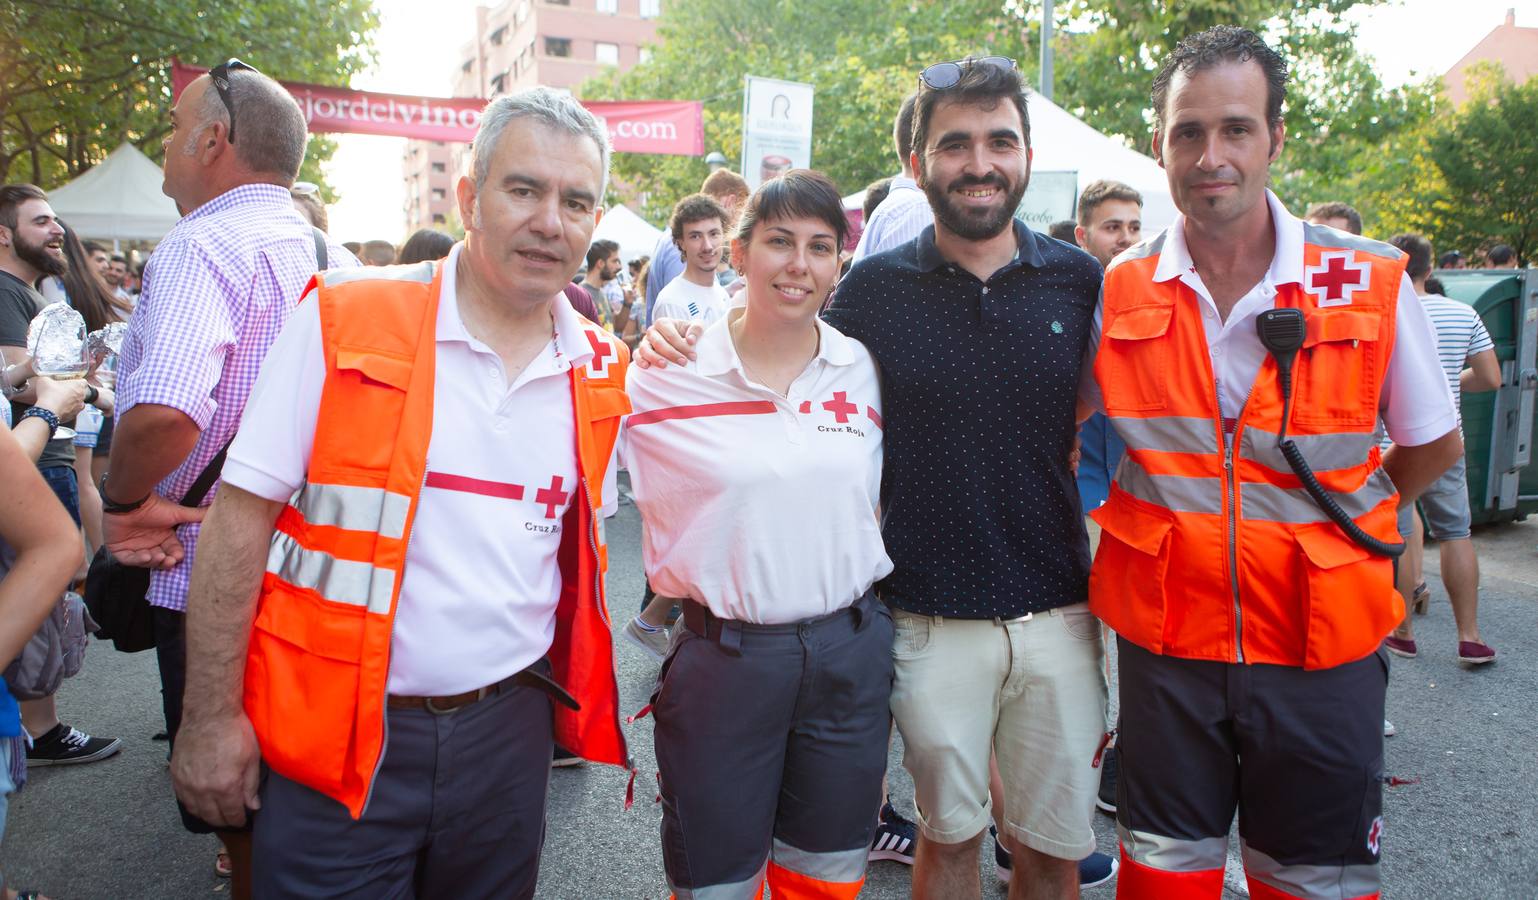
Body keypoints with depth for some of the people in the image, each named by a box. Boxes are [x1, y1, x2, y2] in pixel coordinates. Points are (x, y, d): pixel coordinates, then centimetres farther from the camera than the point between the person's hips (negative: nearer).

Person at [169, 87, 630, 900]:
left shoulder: (600, 369, 2)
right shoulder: (342, 320, -10)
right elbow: (242, 516, -9)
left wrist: (574, 698, 13)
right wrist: (211, 717, -9)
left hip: (508, 731, 4)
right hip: (335, 736, -3)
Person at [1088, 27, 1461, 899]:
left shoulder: (1373, 284, -6)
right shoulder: (1117, 293, -4)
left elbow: (1436, 443, 8)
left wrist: (1334, 520, 2)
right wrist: (1161, 529, 4)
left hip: (1321, 650, 0)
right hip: (1165, 640, 1)